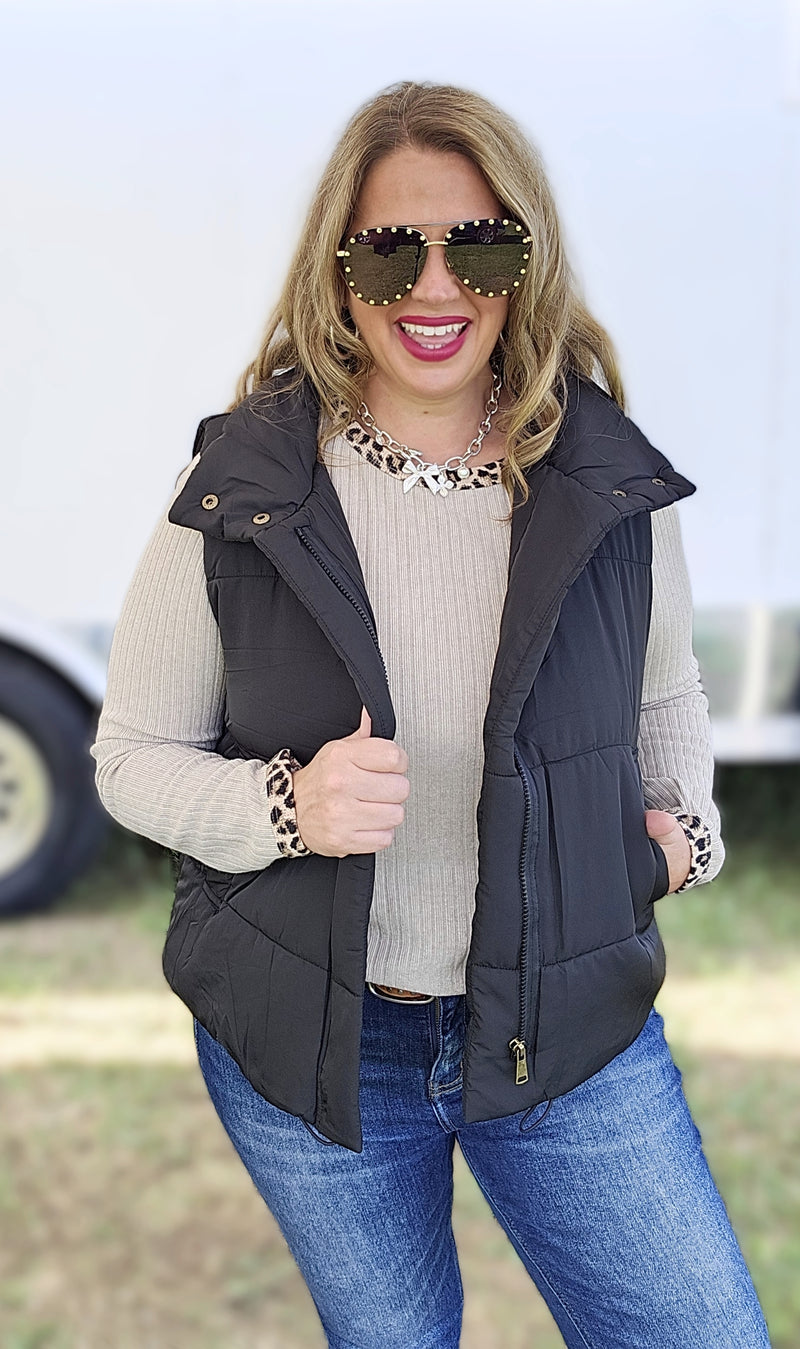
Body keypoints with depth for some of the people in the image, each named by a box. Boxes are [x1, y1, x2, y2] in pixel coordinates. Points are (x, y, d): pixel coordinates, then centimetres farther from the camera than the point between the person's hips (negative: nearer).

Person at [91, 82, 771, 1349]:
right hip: (308, 1046, -1)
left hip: (569, 1035, 1)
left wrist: (685, 827, -5)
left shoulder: (611, 483, -5)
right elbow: (132, 755, -5)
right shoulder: (240, 492, -11)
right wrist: (285, 806, -23)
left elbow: (667, 696, 13)